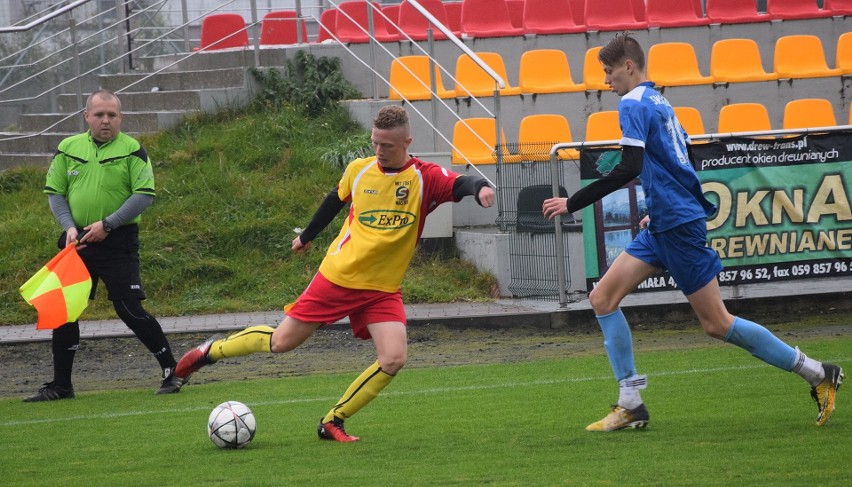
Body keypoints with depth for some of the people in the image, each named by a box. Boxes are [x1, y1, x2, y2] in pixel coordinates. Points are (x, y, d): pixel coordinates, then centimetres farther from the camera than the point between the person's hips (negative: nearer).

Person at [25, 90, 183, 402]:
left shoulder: (132, 150, -4)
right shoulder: (68, 148, 8)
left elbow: (145, 195, -10)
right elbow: (54, 192, 11)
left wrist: (107, 224, -17)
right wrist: (69, 226, -6)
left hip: (118, 241, -4)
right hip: (77, 242, 5)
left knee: (130, 310, -10)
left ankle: (171, 372, 2)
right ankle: (60, 385, 15)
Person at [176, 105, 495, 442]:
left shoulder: (425, 178, -10)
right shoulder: (359, 170, -2)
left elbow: (458, 185, -28)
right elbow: (336, 200, 18)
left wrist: (479, 188, -52)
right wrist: (307, 235, 31)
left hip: (382, 290, 0)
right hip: (337, 276, 0)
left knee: (394, 359, -19)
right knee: (281, 342, 5)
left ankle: (333, 422, -1)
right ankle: (211, 351, 31)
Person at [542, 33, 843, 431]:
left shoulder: (634, 104, -13)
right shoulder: (659, 102, 16)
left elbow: (629, 168, -24)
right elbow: (680, 162, 22)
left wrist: (573, 203, -21)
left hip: (679, 225, -10)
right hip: (663, 226, 10)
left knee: (716, 324, -5)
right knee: (602, 298, 4)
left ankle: (818, 374, 3)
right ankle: (630, 405, 2)